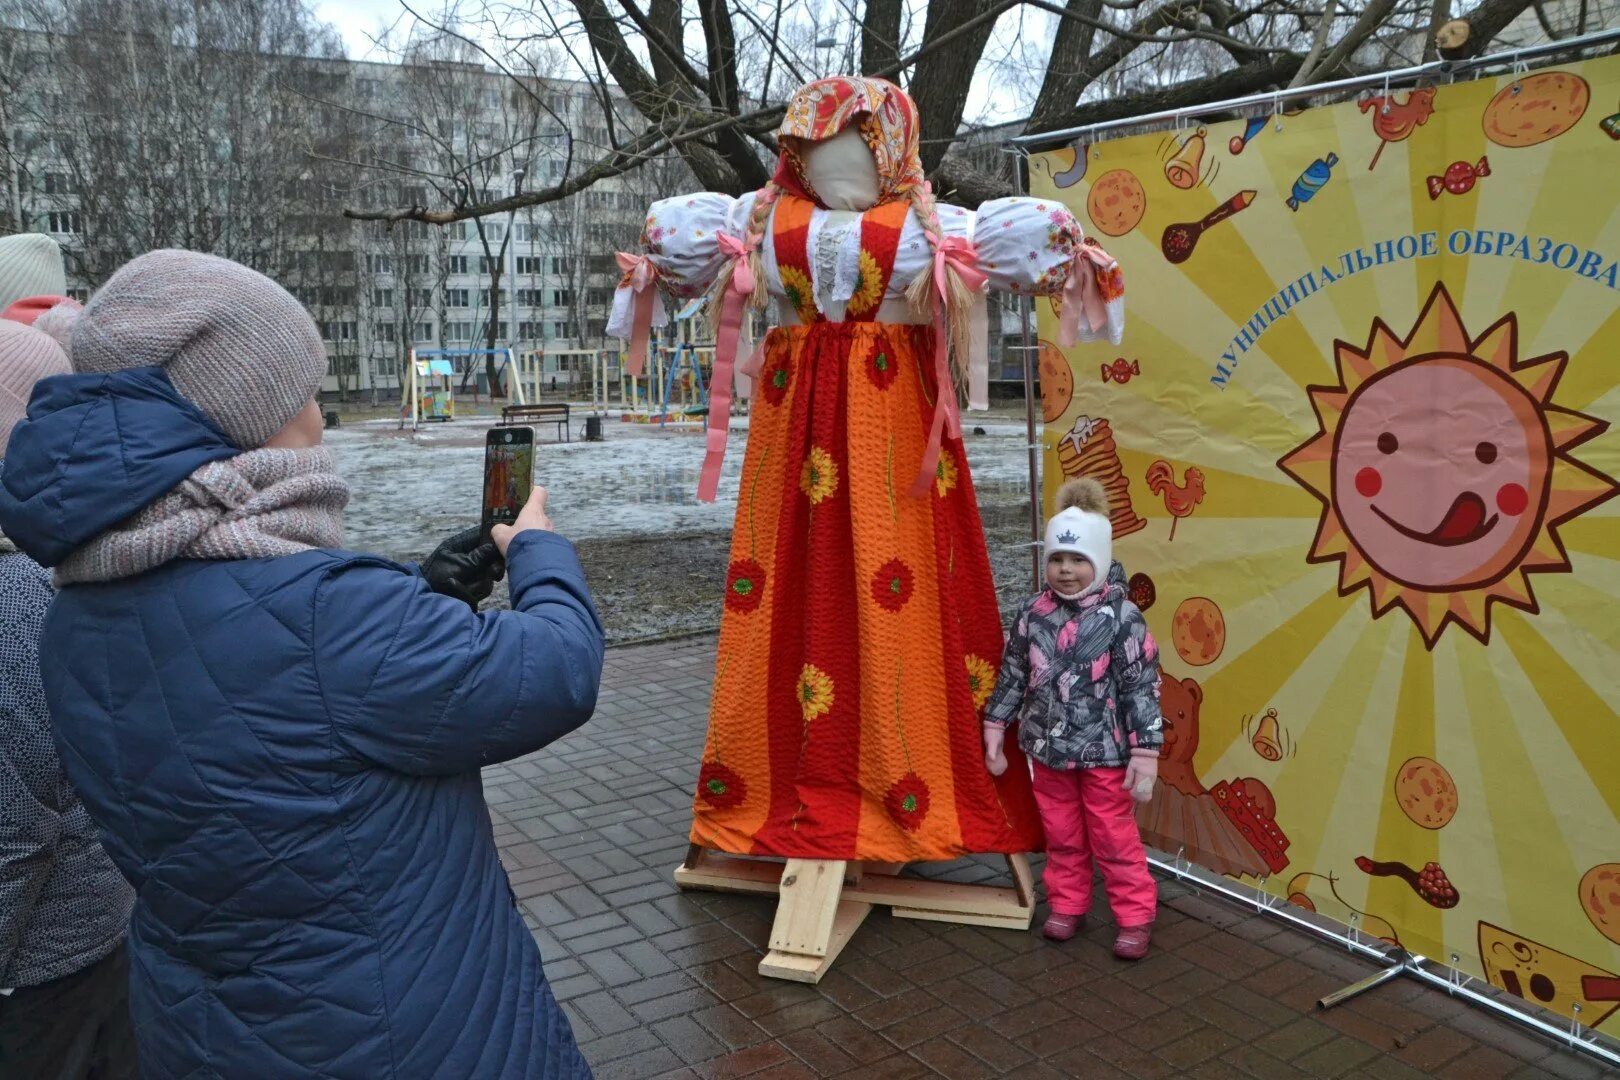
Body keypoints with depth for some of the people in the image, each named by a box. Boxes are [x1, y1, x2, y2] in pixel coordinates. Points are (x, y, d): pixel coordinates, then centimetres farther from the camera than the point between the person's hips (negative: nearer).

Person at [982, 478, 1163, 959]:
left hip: (1104, 750, -4)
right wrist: (995, 729, 7)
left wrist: (1145, 752, -14)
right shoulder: (1033, 613, -3)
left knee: (1114, 838, 8)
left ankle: (1135, 917, 25)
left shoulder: (1122, 617, -14)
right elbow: (1012, 675, 6)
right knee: (1061, 835, 17)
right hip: (1047, 747, 4)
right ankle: (1067, 906, 35)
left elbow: (1142, 687, -12)